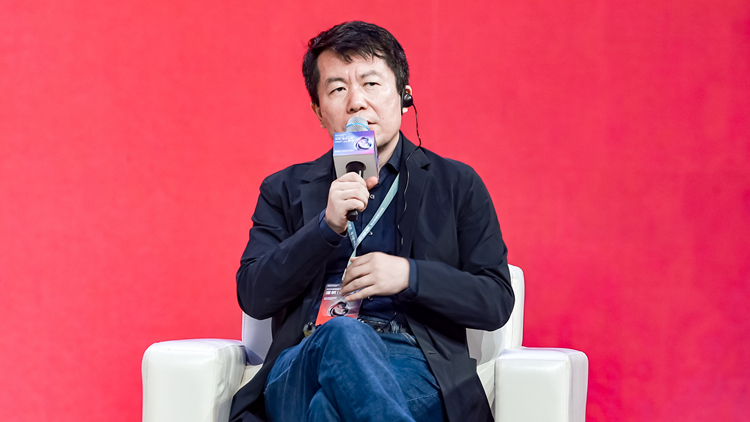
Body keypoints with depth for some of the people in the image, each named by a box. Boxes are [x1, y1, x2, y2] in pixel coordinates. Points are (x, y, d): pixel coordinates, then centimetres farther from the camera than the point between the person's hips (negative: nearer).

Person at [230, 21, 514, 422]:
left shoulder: (457, 185, 17)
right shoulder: (285, 191, 20)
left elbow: (496, 302, 10)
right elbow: (253, 297, 6)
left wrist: (409, 275, -7)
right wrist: (327, 226, -8)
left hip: (414, 365, -2)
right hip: (305, 363, 2)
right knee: (343, 333, -38)